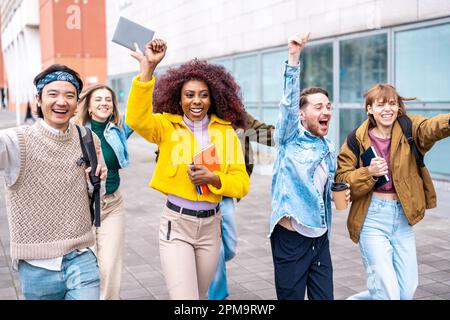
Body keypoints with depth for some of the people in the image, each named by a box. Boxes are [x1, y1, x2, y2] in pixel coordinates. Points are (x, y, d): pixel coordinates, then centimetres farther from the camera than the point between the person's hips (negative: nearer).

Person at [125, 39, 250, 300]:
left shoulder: (226, 132, 1)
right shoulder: (167, 127, -4)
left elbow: (242, 183, -1)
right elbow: (136, 119, -26)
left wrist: (213, 178, -20)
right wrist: (148, 67, -34)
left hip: (210, 224, 3)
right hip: (177, 224, -3)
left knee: (200, 295, 21)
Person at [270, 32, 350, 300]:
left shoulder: (329, 149, 11)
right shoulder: (290, 138, -6)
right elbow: (289, 100, -22)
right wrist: (294, 58, -33)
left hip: (321, 238, 6)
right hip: (291, 237, -5)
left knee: (324, 296, 7)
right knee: (291, 297, 3)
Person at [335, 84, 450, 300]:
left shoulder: (408, 129, 0)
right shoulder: (358, 139, -3)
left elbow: (432, 127, -23)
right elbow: (341, 181, -4)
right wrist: (369, 172, -21)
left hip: (402, 217, 3)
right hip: (373, 218, -3)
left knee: (407, 290, 13)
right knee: (388, 293, -5)